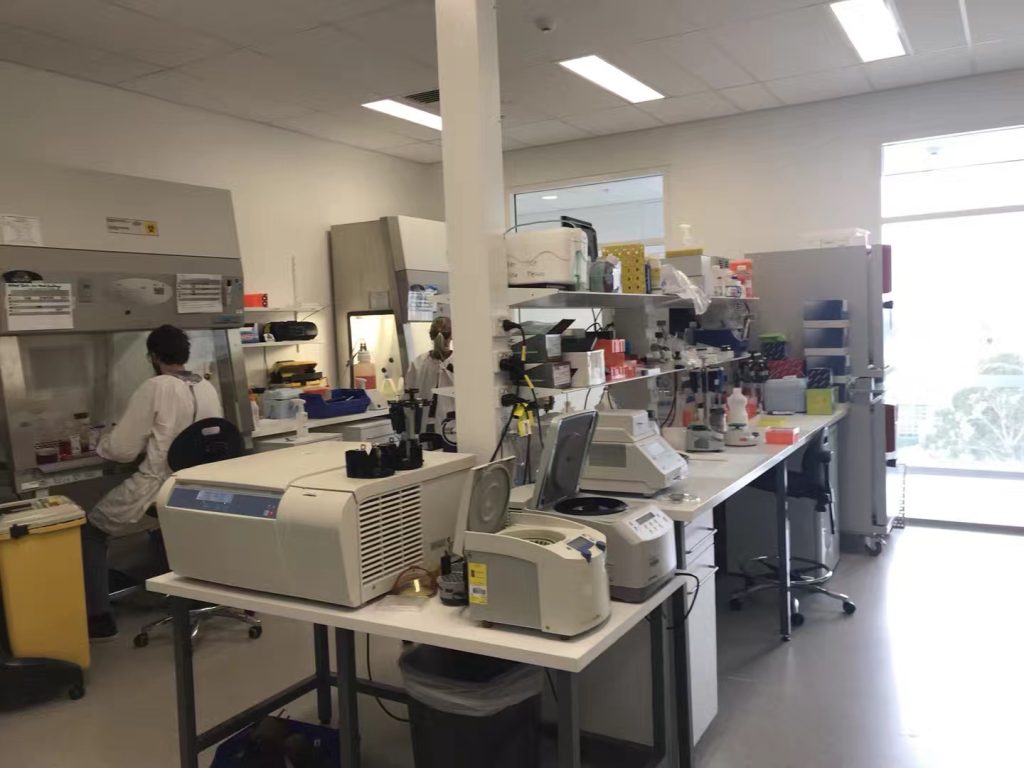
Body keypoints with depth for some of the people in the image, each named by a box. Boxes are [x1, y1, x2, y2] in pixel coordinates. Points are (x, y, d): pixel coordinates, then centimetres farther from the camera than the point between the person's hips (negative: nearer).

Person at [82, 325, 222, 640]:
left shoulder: (155, 388, -13)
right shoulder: (208, 388, 4)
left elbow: (122, 449, -8)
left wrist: (101, 443, 14)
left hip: (159, 489, -6)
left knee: (90, 529, 16)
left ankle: (99, 617, 14)